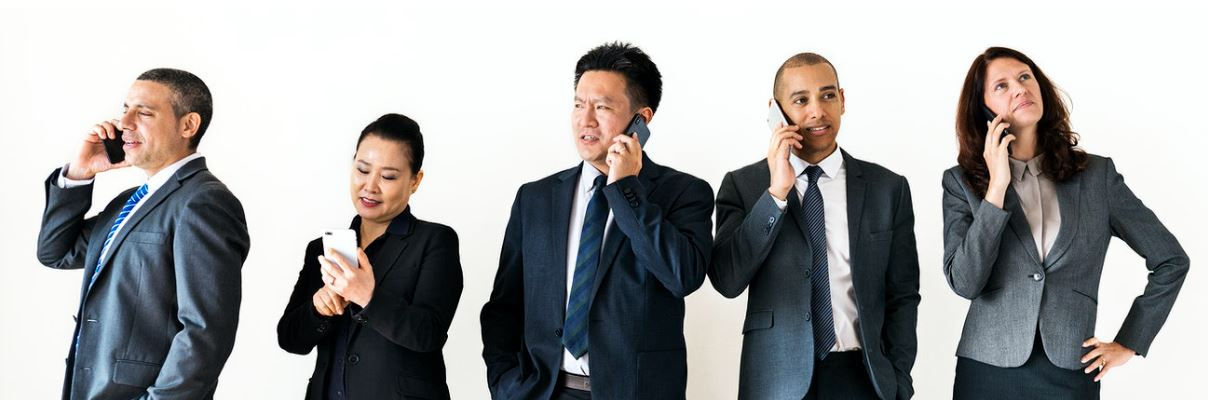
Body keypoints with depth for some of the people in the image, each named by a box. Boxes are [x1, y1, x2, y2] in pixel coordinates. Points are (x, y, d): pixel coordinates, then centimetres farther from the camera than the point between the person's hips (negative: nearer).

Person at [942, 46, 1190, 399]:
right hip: (988, 371, 0)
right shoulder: (961, 182, 0)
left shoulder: (1097, 175, 3)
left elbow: (1171, 259, 9)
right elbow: (964, 282, -12)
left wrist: (1129, 343, 6)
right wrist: (997, 187, -14)